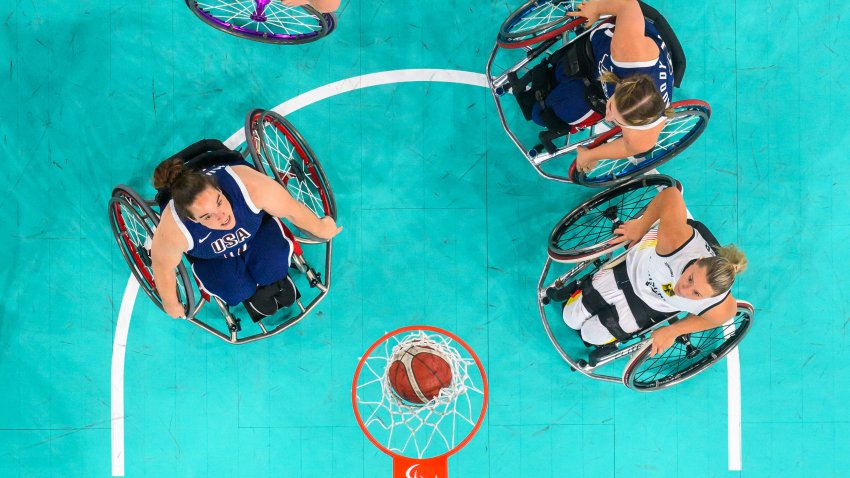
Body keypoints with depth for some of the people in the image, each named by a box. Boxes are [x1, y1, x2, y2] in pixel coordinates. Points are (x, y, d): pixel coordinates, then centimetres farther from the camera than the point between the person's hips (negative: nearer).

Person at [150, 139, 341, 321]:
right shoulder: (173, 232, -43)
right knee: (236, 292, -14)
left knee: (271, 269, -14)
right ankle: (251, 293, 23)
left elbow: (292, 209, -25)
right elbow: (163, 267, -21)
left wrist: (320, 228, -6)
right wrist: (171, 304, -3)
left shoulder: (249, 185, -44)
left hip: (255, 226, 1)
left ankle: (276, 276, 23)